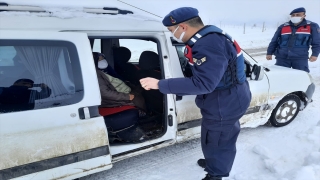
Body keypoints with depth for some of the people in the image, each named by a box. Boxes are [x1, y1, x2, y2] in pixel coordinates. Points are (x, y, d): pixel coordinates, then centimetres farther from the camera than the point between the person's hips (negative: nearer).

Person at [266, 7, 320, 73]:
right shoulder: (283, 27, 8)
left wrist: (315, 54, -4)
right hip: (282, 58, 2)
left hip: (300, 58, -1)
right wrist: (269, 53, 8)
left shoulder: (312, 26, 4)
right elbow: (274, 42, 13)